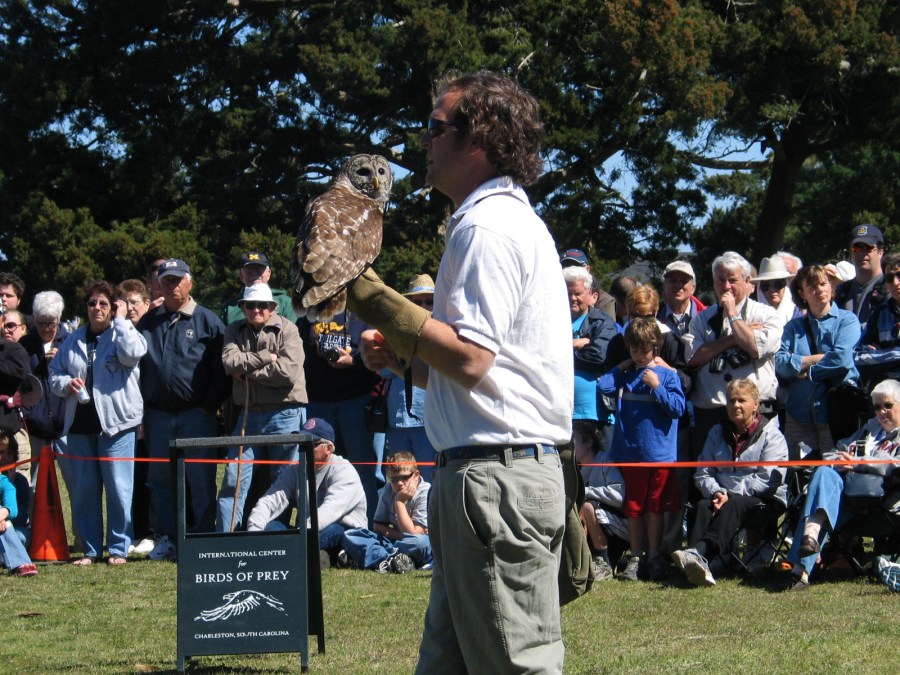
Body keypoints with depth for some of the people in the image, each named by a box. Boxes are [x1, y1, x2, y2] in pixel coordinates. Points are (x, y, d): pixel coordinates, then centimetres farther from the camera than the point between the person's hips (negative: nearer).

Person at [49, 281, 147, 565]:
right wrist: (66, 384, -4)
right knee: (84, 489, 6)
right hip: (80, 424, 4)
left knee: (118, 488, -4)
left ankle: (118, 548, 5)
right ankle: (90, 549, 14)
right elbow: (54, 374, 18)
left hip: (116, 424, -4)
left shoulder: (123, 333, 3)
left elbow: (132, 354, -19)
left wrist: (120, 321, -10)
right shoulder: (74, 340, 15)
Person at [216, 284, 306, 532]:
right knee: (234, 480, -1)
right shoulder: (235, 331, 11)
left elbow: (288, 372, -17)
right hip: (248, 415, 3)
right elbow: (230, 361, -8)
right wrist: (265, 358, -12)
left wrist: (248, 371, -8)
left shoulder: (287, 330, -3)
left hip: (285, 415, -3)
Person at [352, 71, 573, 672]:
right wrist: (401, 357, 12)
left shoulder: (487, 228, -12)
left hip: (494, 477, -11)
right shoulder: (514, 219, 22)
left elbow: (469, 358, -21)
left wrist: (369, 295, -16)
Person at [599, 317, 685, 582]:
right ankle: (636, 558, 15)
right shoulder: (625, 375, 8)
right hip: (629, 451, 3)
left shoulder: (667, 374, -2)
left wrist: (656, 386, -17)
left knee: (655, 507, 5)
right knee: (633, 508, 8)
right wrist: (622, 367, -1)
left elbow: (678, 407, -10)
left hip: (659, 453, -3)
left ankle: (654, 556, 14)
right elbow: (603, 386, -6)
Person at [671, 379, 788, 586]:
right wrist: (715, 493, -13)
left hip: (764, 502, -5)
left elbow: (769, 479, -12)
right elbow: (702, 473, 10)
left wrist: (730, 495, -18)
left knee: (733, 506, -36)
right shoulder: (717, 433, 18)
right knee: (703, 506, -28)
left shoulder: (771, 435, 1)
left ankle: (698, 552, -59)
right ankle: (698, 563, -52)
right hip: (723, 499, 5)